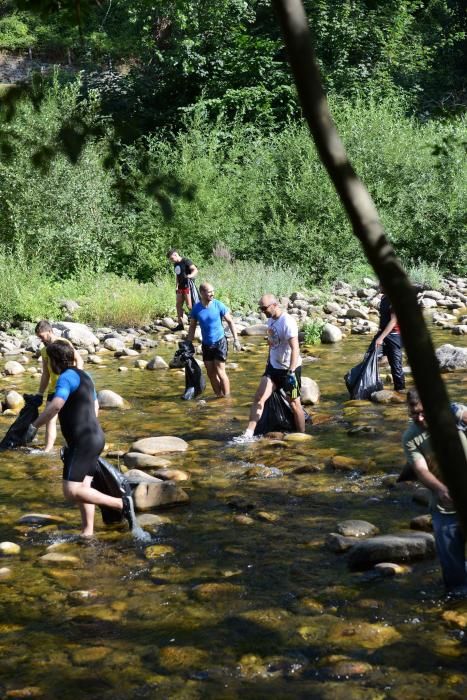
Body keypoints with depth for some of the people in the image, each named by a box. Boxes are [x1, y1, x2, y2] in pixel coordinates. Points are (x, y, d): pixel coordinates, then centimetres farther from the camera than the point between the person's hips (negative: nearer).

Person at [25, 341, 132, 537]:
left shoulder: (67, 376, -14)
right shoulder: (82, 376, 17)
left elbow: (56, 404, -30)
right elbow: (95, 407, 29)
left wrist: (34, 426, -22)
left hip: (83, 442, -10)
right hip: (94, 438, 10)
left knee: (71, 492, -11)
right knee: (82, 488, 11)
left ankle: (122, 503, -11)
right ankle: (88, 533, 11)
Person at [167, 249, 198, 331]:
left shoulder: (186, 261, -10)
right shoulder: (176, 264, 15)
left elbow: (195, 269, -21)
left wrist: (191, 275, -41)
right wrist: (177, 286, 16)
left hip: (188, 286, -9)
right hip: (180, 287, 9)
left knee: (189, 305, -9)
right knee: (178, 305, 7)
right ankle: (180, 324, 14)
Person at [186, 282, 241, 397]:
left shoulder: (218, 305, -12)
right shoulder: (196, 308, -5)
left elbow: (230, 322, -3)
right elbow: (192, 327, 7)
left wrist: (236, 339, -8)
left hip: (220, 342, -4)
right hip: (206, 344, 4)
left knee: (220, 372, -8)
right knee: (211, 373, 9)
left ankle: (227, 398, 1)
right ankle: (219, 396, 22)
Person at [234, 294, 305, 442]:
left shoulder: (287, 322, -21)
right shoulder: (271, 320, 5)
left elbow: (295, 349, -26)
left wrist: (291, 372, -32)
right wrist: (268, 362, 23)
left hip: (289, 369, -8)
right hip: (273, 367, 8)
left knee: (294, 404, 4)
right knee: (259, 398, -2)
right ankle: (248, 434, -2)